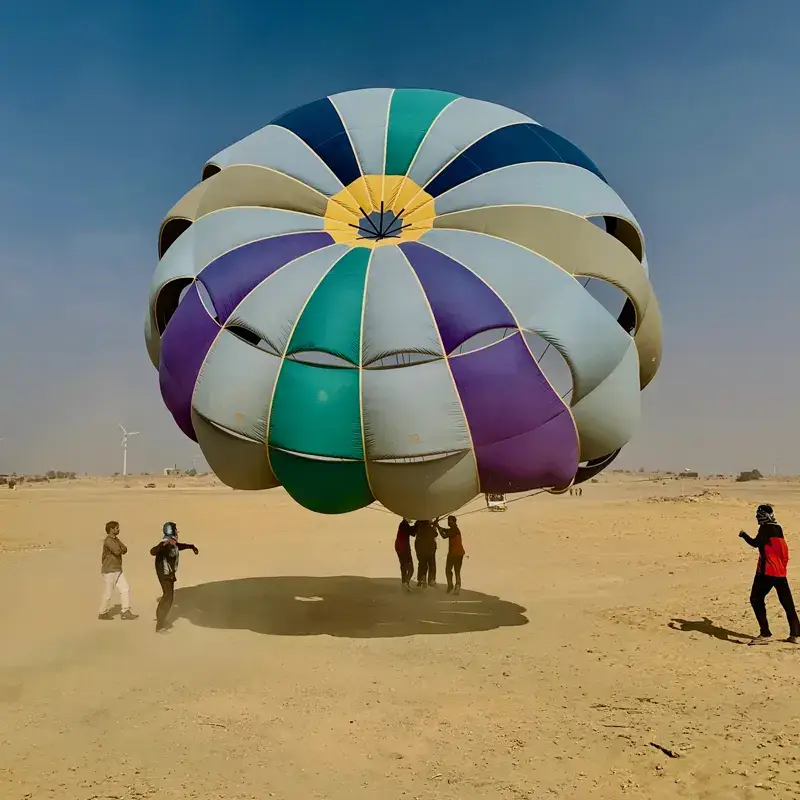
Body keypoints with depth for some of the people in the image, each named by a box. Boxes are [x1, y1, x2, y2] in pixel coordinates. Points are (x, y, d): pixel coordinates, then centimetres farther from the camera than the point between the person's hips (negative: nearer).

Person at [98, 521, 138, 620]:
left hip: (118, 570, 9)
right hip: (109, 571, -9)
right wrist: (121, 549, -6)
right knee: (108, 594, 2)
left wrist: (120, 549, -17)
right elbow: (117, 551, -27)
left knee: (125, 589, 4)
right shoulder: (108, 540, -17)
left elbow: (124, 549, 4)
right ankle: (102, 613, 18)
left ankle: (126, 612, 6)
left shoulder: (116, 539, 12)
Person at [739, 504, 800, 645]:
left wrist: (744, 535, -6)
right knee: (787, 603, 12)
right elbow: (784, 550, 20)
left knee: (756, 599, -4)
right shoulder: (778, 528, 13)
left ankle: (765, 634, -12)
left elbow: (756, 543, -20)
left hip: (767, 571, -8)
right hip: (781, 572, 8)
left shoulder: (766, 528, -10)